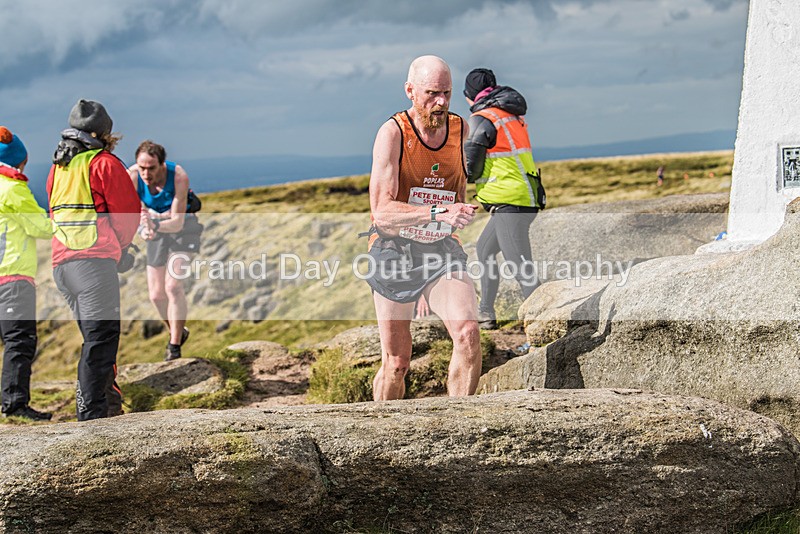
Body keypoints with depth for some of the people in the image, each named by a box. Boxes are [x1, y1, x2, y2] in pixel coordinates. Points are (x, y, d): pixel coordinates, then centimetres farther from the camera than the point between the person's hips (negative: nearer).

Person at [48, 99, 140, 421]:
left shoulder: (57, 168, 21)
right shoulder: (104, 163, -3)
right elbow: (129, 211, -7)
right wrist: (120, 245, 11)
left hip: (61, 262, 8)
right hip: (95, 260, -8)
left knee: (97, 336, 16)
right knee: (101, 337, -9)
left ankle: (109, 405, 18)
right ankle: (92, 412, -14)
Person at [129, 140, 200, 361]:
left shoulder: (179, 177, -32)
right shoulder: (132, 176, -25)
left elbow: (177, 223, -33)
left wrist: (155, 225, -52)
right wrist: (145, 227, -43)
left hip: (182, 229, -4)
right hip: (158, 230, 4)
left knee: (173, 286, -21)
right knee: (156, 295, 5)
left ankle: (175, 347, -13)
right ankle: (178, 332, 32)